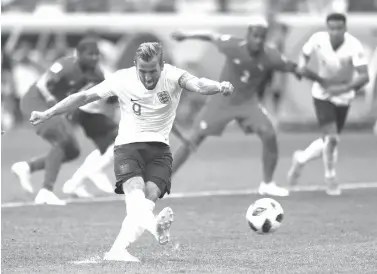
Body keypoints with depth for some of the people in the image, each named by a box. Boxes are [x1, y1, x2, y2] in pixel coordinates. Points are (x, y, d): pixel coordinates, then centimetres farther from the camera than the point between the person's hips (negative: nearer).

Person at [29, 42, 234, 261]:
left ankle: (118, 250, -26)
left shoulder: (172, 76, -12)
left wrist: (219, 87, -56)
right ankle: (154, 225, -61)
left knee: (150, 196, -23)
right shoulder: (123, 79, -8)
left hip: (159, 148, 1)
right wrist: (48, 114, -2)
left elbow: (196, 84, -33)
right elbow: (84, 97, 0)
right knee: (135, 190, -31)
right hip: (128, 145, -1)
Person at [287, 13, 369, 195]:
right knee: (331, 138, -17)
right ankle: (331, 179, 4)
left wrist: (345, 88, -46)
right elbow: (305, 53, 3)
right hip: (322, 95, -1)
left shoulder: (354, 46, -26)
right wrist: (302, 67, -18)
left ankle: (301, 159, 40)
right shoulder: (318, 39, -19)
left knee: (330, 141, 12)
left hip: (343, 98, 1)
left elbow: (364, 76, -33)